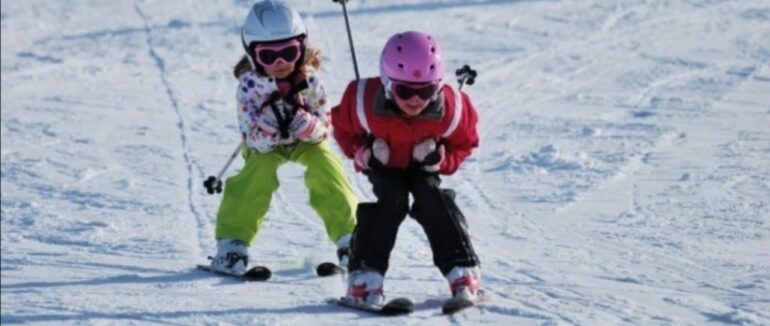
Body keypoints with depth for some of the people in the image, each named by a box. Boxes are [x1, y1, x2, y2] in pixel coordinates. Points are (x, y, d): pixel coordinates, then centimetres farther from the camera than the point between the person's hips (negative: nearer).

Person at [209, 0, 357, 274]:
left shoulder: (308, 79, -27)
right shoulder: (250, 84, -30)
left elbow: (322, 129, -21)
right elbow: (256, 142, -29)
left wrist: (299, 119, -42)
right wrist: (273, 118, -49)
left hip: (307, 141, 1)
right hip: (266, 144, -1)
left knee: (325, 166, -24)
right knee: (259, 170, -28)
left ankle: (350, 237, -13)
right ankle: (232, 243, -19)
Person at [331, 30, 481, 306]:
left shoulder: (452, 108, -32)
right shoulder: (364, 102, -35)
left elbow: (464, 144, -11)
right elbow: (343, 128, -12)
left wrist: (441, 159, -30)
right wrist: (362, 153, -28)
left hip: (423, 166, 1)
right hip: (383, 163, -1)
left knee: (431, 195, -23)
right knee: (392, 199, -26)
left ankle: (463, 272, -17)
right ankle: (364, 276, -22)